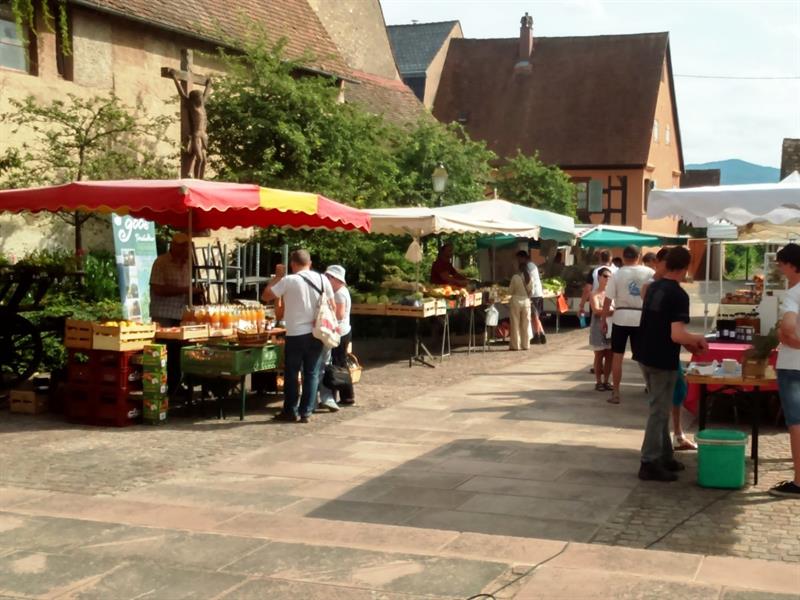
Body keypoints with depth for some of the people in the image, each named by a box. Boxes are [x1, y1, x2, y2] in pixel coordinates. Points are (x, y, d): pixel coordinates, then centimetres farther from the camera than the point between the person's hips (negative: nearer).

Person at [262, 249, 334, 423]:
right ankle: (306, 412, 10)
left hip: (295, 334, -3)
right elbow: (332, 306, 7)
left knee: (291, 374, 9)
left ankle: (290, 411, 15)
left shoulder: (288, 280, -9)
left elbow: (265, 296, -3)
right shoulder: (322, 279, 3)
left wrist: (278, 277, 5)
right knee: (312, 374, 9)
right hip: (316, 334, 3)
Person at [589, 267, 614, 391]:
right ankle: (598, 382, 8)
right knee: (599, 355, 1)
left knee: (609, 355, 6)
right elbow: (596, 310, -17)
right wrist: (611, 311, -25)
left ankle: (606, 381, 14)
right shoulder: (595, 294, -5)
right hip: (599, 328, -4)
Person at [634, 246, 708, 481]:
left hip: (645, 355, 8)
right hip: (663, 361, -8)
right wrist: (697, 339, -6)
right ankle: (649, 464, 5)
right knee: (659, 412, 0)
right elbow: (676, 335, -26)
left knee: (660, 409, 18)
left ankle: (665, 457, 27)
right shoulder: (679, 295, -18)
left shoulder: (653, 287, 7)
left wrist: (687, 342, 17)